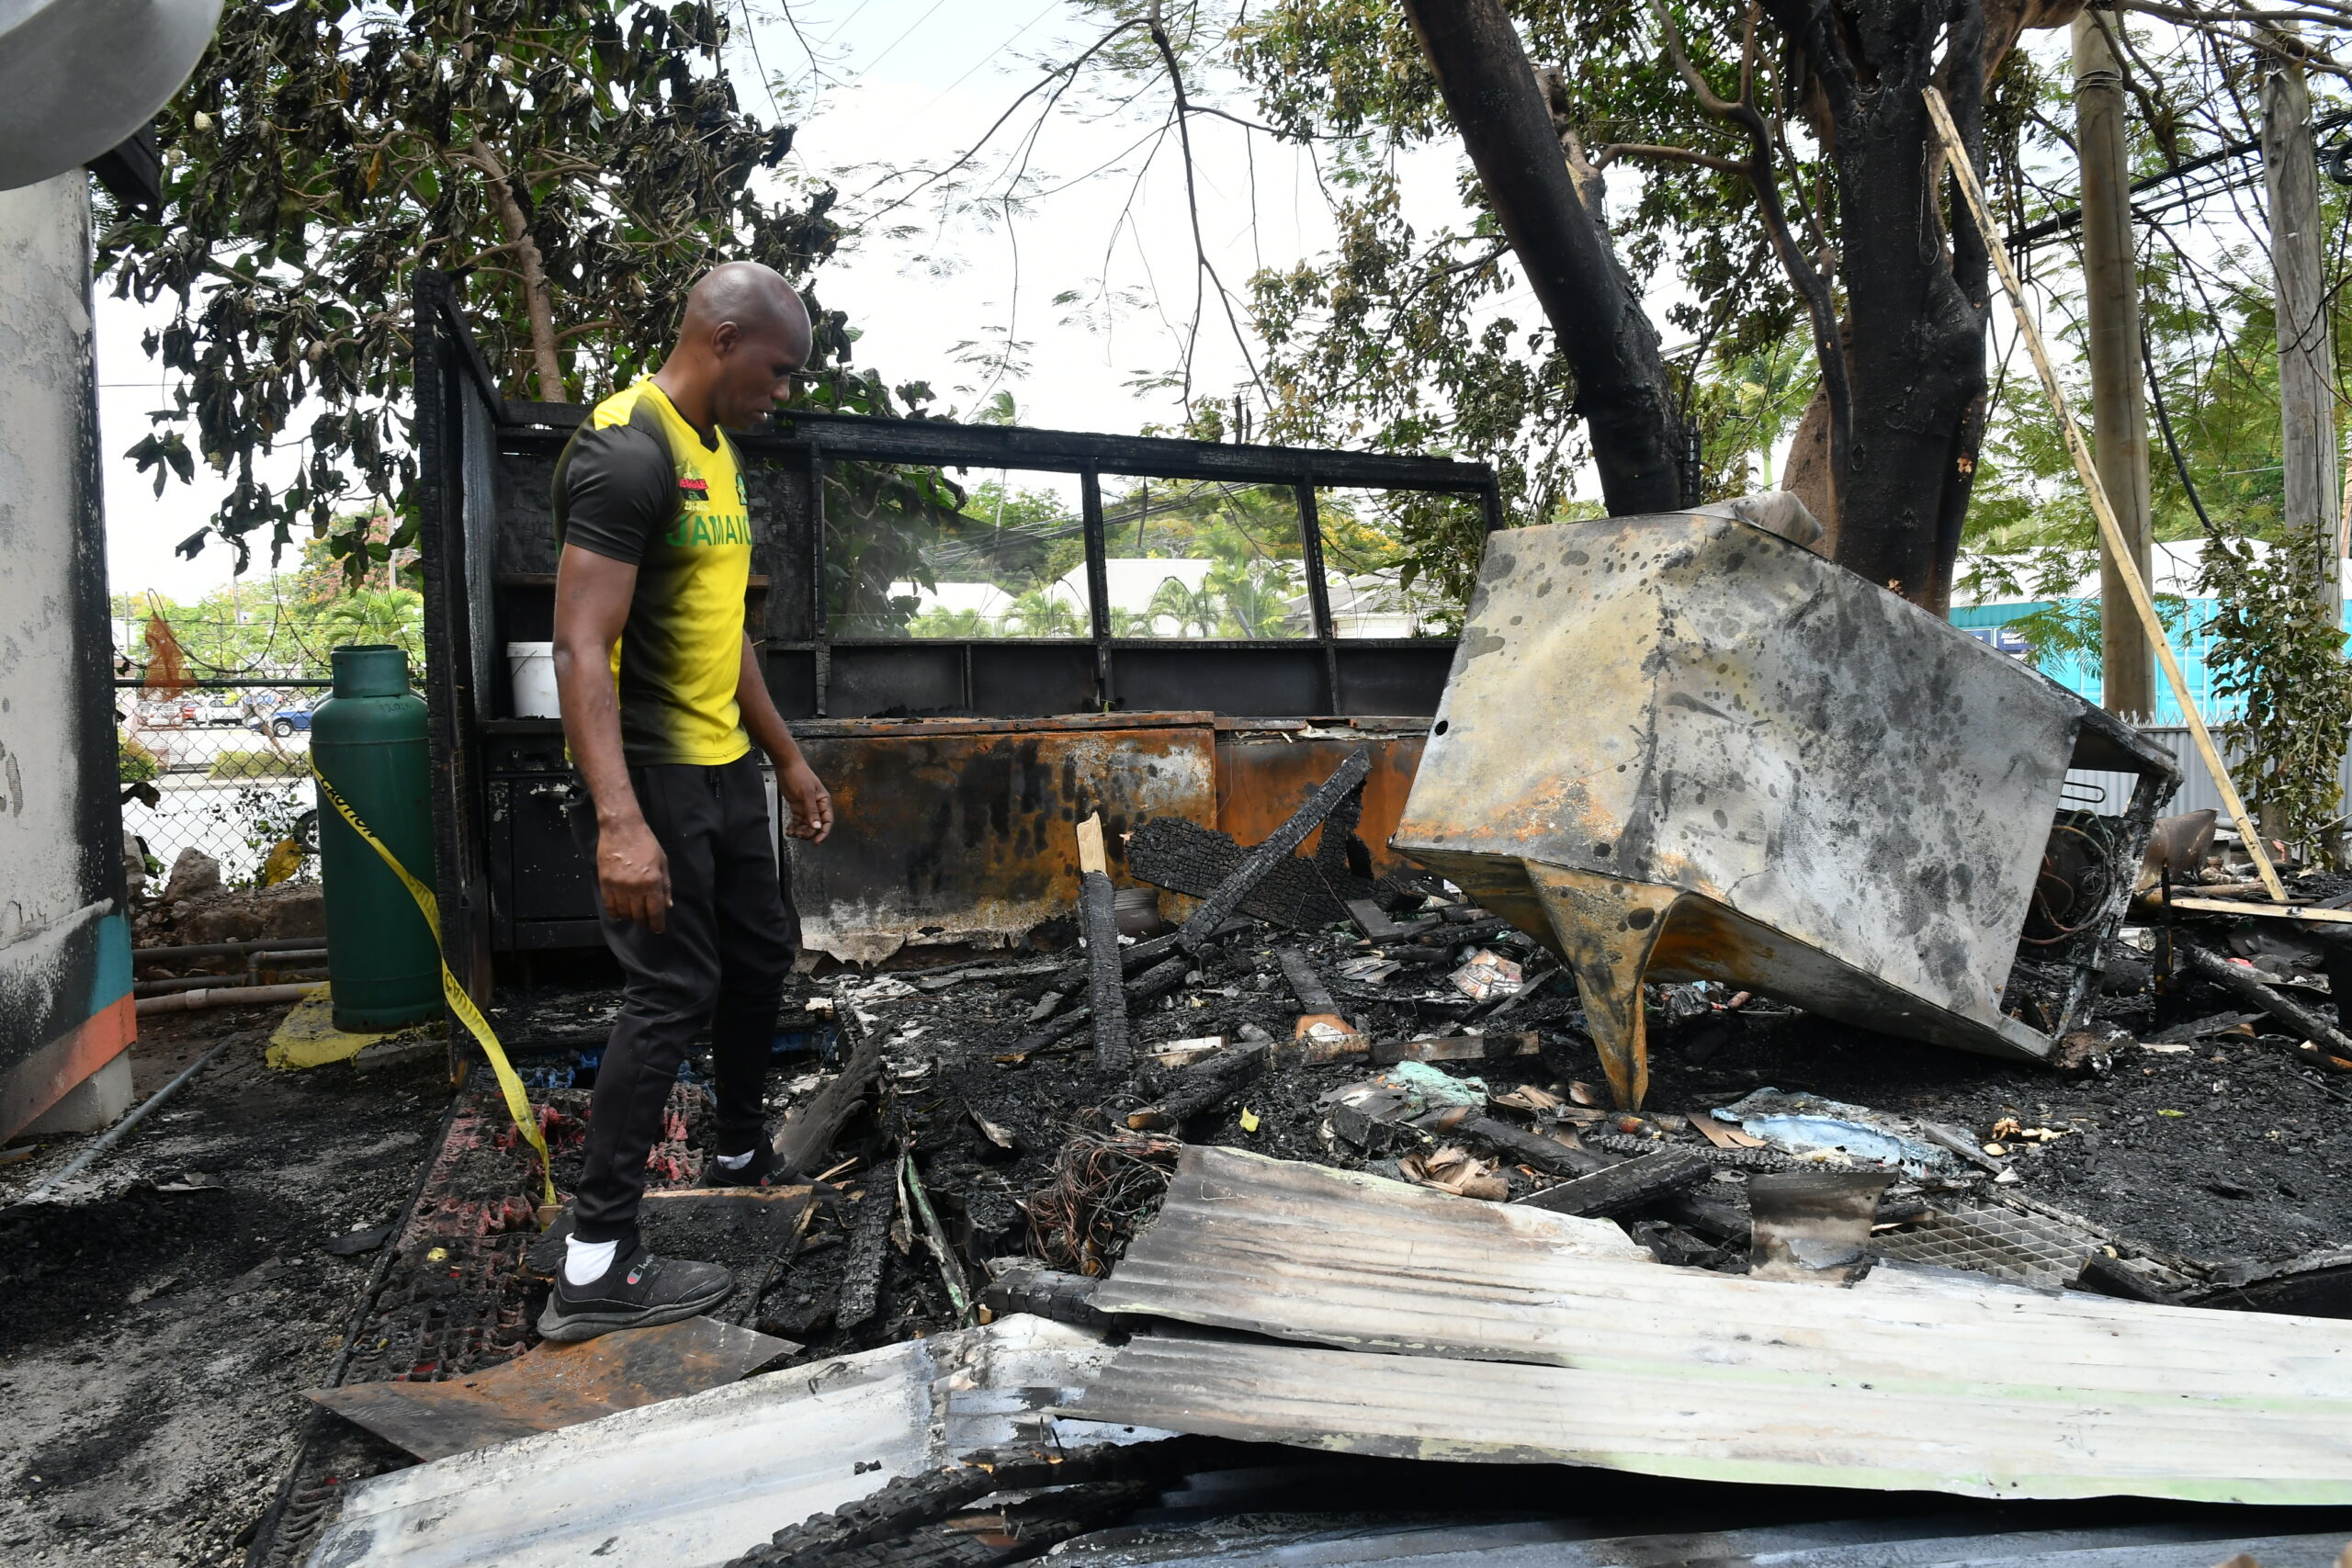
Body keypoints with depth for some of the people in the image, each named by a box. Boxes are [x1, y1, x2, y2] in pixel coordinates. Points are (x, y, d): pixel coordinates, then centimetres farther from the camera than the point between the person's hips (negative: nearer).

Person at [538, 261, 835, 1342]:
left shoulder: (716, 451, 14)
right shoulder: (627, 450, -17)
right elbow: (582, 648, -24)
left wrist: (790, 761, 23)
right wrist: (619, 823, -33)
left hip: (723, 767, 10)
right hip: (649, 774, -10)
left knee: (762, 953, 19)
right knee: (672, 993, -8)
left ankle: (742, 1153, 41)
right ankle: (595, 1266, 3)